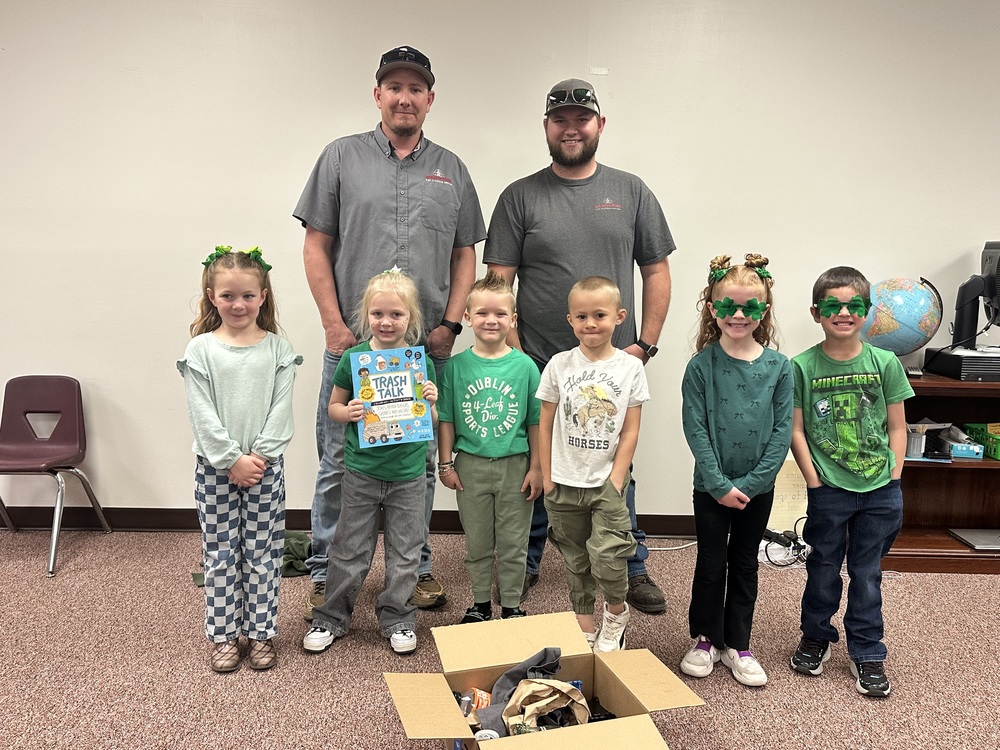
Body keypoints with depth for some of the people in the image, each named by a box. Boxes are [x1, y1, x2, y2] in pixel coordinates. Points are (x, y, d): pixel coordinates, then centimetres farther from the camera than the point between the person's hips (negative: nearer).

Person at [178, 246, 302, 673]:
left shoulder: (278, 349, -1)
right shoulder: (200, 350, -3)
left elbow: (281, 410, -5)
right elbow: (202, 415, -8)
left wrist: (258, 456, -13)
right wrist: (233, 460, -13)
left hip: (265, 466, 0)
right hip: (215, 467, 0)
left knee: (263, 554, 8)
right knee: (220, 555, 9)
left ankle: (261, 633, 22)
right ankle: (224, 635, 23)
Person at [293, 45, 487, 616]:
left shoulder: (451, 169, 12)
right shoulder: (343, 157, 5)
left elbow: (465, 255, 12)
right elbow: (317, 246, 3)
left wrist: (450, 323, 0)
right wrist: (335, 324, -6)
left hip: (428, 349, 2)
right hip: (352, 344, -2)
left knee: (420, 464, 11)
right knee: (340, 463, 5)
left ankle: (416, 569, 27)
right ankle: (327, 575, 21)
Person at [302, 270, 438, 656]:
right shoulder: (353, 357, -5)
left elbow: (430, 421, 5)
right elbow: (333, 407, 4)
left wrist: (430, 403, -16)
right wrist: (348, 413, -17)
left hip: (408, 472, 1)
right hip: (361, 470, -1)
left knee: (404, 552, 12)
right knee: (349, 549, 10)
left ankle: (397, 618, 30)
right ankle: (331, 617, 28)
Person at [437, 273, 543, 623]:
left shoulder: (525, 366, -4)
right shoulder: (456, 366, -4)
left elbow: (535, 421, 0)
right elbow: (445, 419, 1)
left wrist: (536, 467, -1)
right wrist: (446, 464, 0)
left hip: (515, 465, 0)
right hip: (471, 465, 1)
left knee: (513, 544, 10)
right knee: (477, 543, 13)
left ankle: (511, 605, 26)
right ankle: (480, 604, 29)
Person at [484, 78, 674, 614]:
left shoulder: (631, 191, 8)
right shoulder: (520, 197, 3)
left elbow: (656, 272, 9)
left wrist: (645, 344, 0)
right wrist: (513, 354, -9)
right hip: (538, 368, -1)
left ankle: (632, 569, 29)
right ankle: (525, 566, 30)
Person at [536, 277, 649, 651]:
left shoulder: (630, 367, -2)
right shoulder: (559, 365, -1)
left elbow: (630, 432, -2)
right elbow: (545, 426, 2)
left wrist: (616, 481, -8)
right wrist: (547, 478, -1)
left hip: (607, 483, -2)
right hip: (564, 484, 2)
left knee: (607, 558, -12)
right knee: (575, 562, 12)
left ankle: (617, 614, 17)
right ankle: (585, 629, 30)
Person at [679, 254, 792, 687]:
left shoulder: (779, 367, -5)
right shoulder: (701, 366, -10)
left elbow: (782, 430, -6)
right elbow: (695, 429, -11)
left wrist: (752, 482, -13)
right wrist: (720, 484, -15)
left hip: (758, 487, 2)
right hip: (711, 485, -1)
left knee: (745, 564, 15)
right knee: (711, 564, 11)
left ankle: (737, 645, 29)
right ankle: (706, 639, 29)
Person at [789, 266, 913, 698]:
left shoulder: (885, 363, -1)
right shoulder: (802, 367, -6)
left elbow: (897, 427, 5)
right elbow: (795, 430, -4)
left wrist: (894, 480, -1)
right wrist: (814, 481, -8)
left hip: (880, 491, 1)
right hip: (828, 490, -1)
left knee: (867, 573, 12)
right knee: (824, 569, 14)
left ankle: (867, 654, 27)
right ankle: (816, 637, 36)